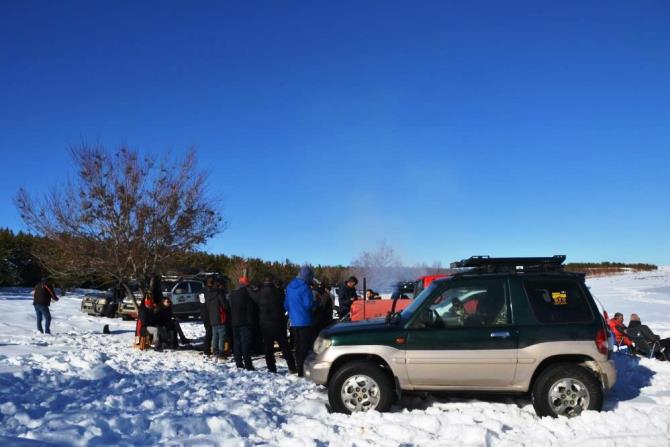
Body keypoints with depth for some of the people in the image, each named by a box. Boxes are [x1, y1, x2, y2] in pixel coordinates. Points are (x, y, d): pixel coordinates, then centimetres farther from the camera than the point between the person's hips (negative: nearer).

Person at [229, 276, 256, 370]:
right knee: (246, 342, -8)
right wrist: (250, 321, -7)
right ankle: (248, 364, -11)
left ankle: (239, 363, 12)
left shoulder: (232, 294, 13)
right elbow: (250, 308, -12)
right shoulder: (247, 292, -10)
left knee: (237, 342, 10)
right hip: (245, 322, -6)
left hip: (235, 322, 7)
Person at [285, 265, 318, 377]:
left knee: (298, 346, 13)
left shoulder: (289, 287, 11)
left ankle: (299, 370, 18)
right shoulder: (304, 287, -14)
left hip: (294, 322, 7)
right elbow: (308, 304, -18)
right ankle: (304, 370, -3)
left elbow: (286, 305, 15)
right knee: (305, 346, -2)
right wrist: (315, 303, 0)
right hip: (305, 321, -7)